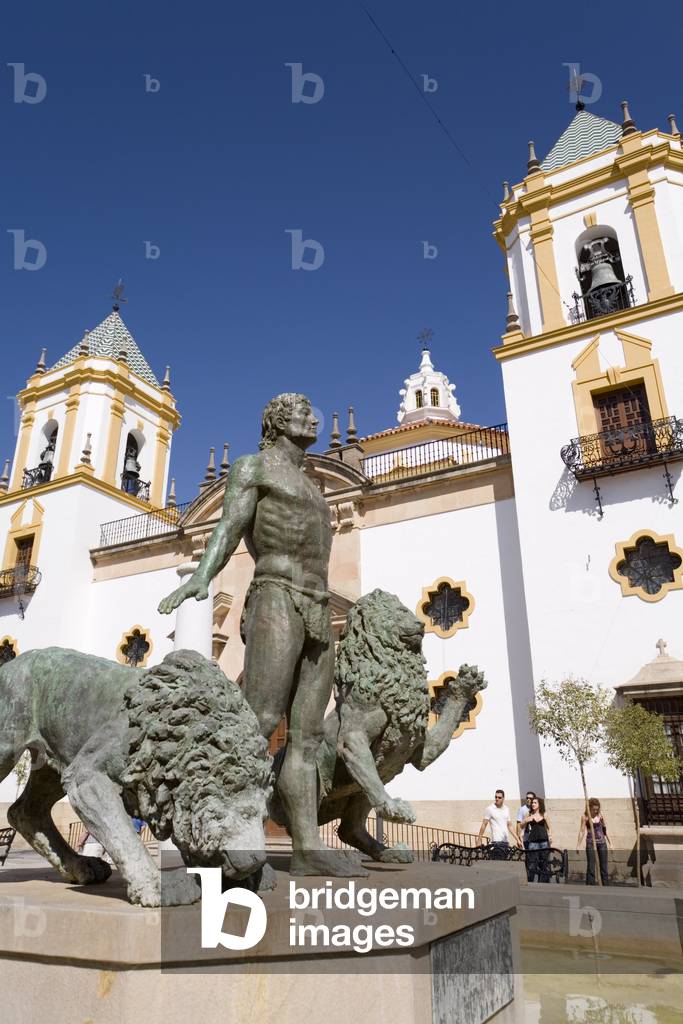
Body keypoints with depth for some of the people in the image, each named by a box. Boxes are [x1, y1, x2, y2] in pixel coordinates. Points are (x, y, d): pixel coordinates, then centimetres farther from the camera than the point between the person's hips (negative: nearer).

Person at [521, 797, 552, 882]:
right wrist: (526, 821, -9)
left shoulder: (544, 815, 7)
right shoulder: (529, 815, 7)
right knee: (531, 864, -6)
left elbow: (548, 828, 15)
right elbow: (522, 826, 10)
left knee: (543, 864, 3)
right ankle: (529, 882, -1)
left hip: (543, 841, 0)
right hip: (533, 841, 0)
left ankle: (543, 882, 12)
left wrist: (550, 836, -1)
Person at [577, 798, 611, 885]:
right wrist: (578, 845, -10)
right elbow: (582, 831, -7)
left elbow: (605, 829, 11)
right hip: (591, 842, -3)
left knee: (604, 867, 7)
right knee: (591, 867, -1)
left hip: (602, 842, 3)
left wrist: (610, 842, 11)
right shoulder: (585, 816, -7)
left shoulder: (600, 814, 2)